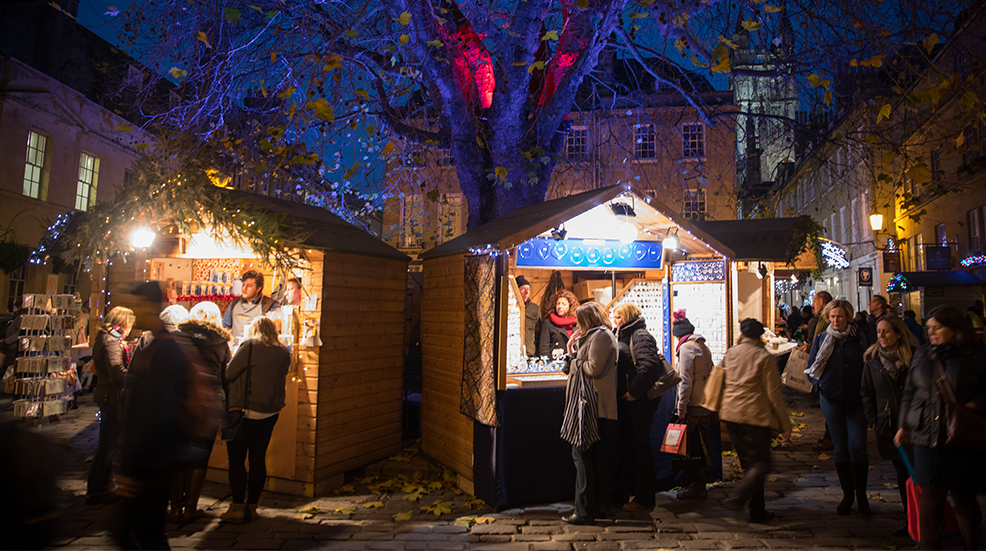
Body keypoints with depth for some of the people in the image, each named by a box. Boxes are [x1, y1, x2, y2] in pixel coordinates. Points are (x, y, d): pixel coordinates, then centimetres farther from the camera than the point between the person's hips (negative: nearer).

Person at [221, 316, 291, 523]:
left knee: (237, 458, 5)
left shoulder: (249, 346, -10)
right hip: (271, 412, 5)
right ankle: (252, 507, 16)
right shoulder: (284, 353, 6)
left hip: (246, 411, -5)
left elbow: (229, 374, -9)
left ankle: (238, 507, 7)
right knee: (258, 458, 10)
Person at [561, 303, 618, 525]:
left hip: (594, 408, -10)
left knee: (582, 456, -7)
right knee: (598, 457, 14)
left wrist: (574, 363, -4)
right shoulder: (598, 336, 21)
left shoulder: (601, 336, -11)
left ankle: (585, 511, -3)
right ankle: (599, 505, 23)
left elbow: (593, 368, -20)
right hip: (600, 408, 10)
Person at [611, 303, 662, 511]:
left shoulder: (640, 336, -13)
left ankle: (645, 498, 10)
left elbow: (649, 365, -27)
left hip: (638, 402, -9)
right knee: (628, 445, 16)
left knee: (640, 447, -1)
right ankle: (626, 491, 27)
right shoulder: (624, 336, 16)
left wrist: (634, 392, -23)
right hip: (627, 402, 10)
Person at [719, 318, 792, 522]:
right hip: (756, 417, -5)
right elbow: (773, 393, -7)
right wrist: (785, 423, 0)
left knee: (749, 463, 14)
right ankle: (740, 498, -18)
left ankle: (758, 510, 16)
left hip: (731, 415, 6)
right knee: (760, 464, 1)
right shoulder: (764, 357, -6)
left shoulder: (729, 354, 9)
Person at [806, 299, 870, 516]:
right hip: (831, 400, 1)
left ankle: (861, 495, 12)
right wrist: (822, 385, -3)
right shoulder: (821, 339, 3)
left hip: (856, 400, -1)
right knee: (841, 449, 7)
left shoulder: (858, 339, 1)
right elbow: (811, 368, 9)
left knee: (858, 448, -6)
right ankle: (847, 495, 20)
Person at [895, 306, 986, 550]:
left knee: (964, 498, 8)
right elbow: (909, 392, 16)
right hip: (926, 438, 3)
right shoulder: (922, 354, 10)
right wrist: (904, 425, 13)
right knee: (930, 497, 2)